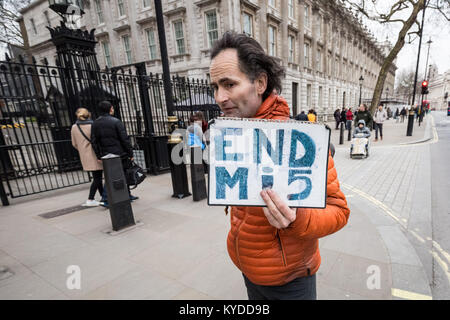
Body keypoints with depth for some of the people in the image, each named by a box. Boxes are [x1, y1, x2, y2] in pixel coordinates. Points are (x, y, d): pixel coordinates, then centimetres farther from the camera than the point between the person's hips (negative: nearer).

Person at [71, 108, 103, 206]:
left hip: (85, 157, 6)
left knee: (97, 177, 14)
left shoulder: (74, 127, 5)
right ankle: (90, 200, -1)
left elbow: (74, 144, 10)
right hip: (95, 155, -6)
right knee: (97, 178, 0)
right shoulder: (92, 125, -10)